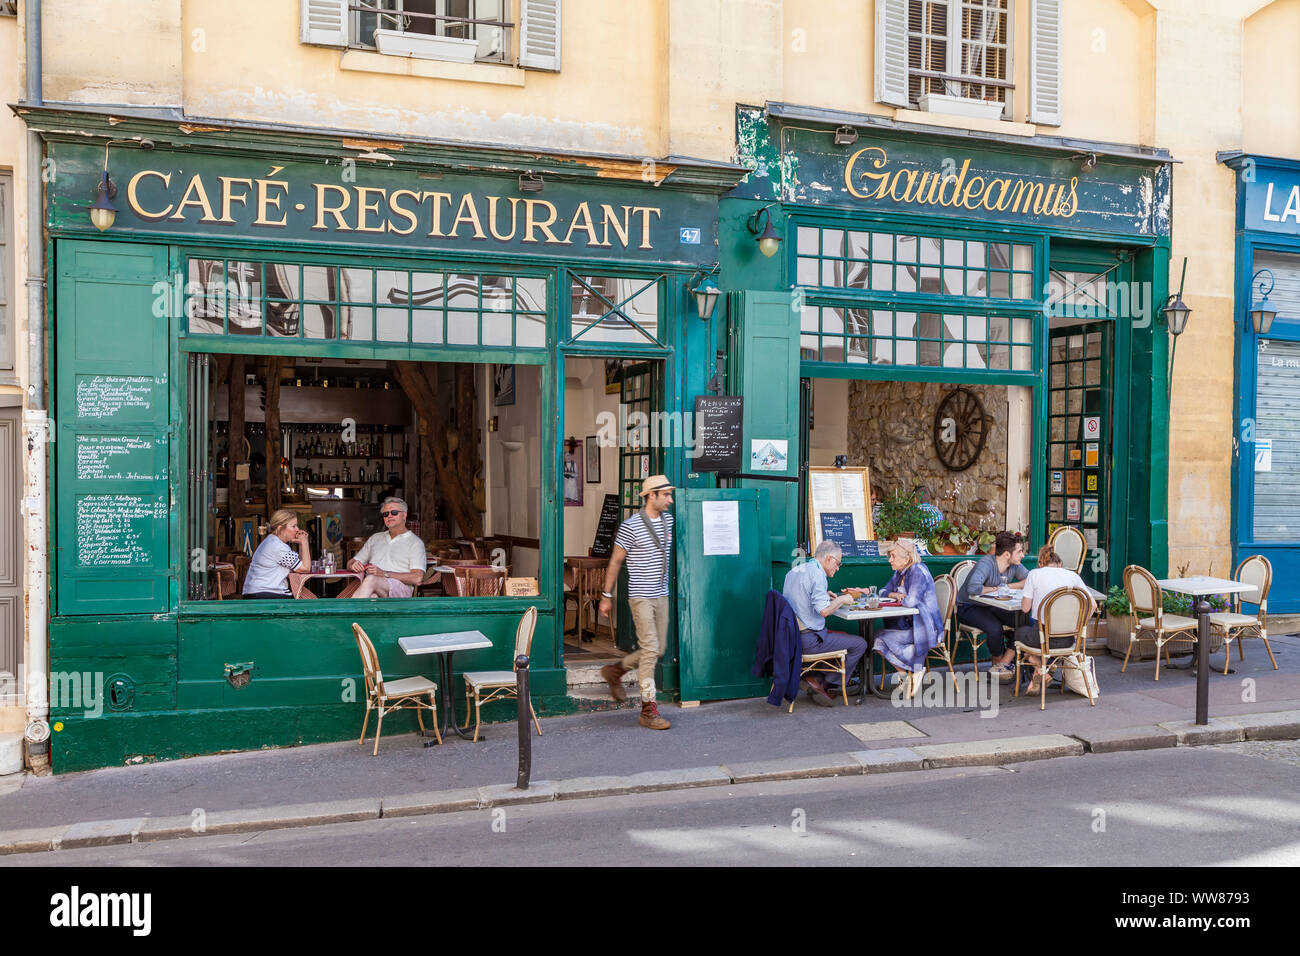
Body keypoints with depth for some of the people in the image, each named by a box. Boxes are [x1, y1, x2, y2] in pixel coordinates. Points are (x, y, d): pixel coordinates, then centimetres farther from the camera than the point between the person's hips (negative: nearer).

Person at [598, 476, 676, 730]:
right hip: (641, 597, -7)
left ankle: (615, 671, 32)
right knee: (650, 649, -9)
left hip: (661, 595, 7)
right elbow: (615, 561, -5)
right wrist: (607, 596, -3)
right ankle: (648, 710, -1)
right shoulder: (630, 526, -11)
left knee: (658, 650, 11)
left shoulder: (668, 520, 8)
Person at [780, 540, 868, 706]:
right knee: (860, 644, 1)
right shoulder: (817, 574, -16)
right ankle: (827, 684, 7)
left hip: (792, 635, 9)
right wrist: (841, 599, -6)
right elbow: (823, 610, -24)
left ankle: (817, 680, 12)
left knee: (843, 636, 26)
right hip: (809, 640, -9)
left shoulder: (794, 571, 12)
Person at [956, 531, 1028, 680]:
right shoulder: (986, 564, -27)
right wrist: (994, 589, -22)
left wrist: (1006, 586, -16)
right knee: (994, 627, -33)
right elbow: (973, 588, -41)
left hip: (993, 606, 7)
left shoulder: (1015, 565, -3)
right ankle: (998, 661, -2)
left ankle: (1004, 662, -8)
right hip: (969, 607, -7)